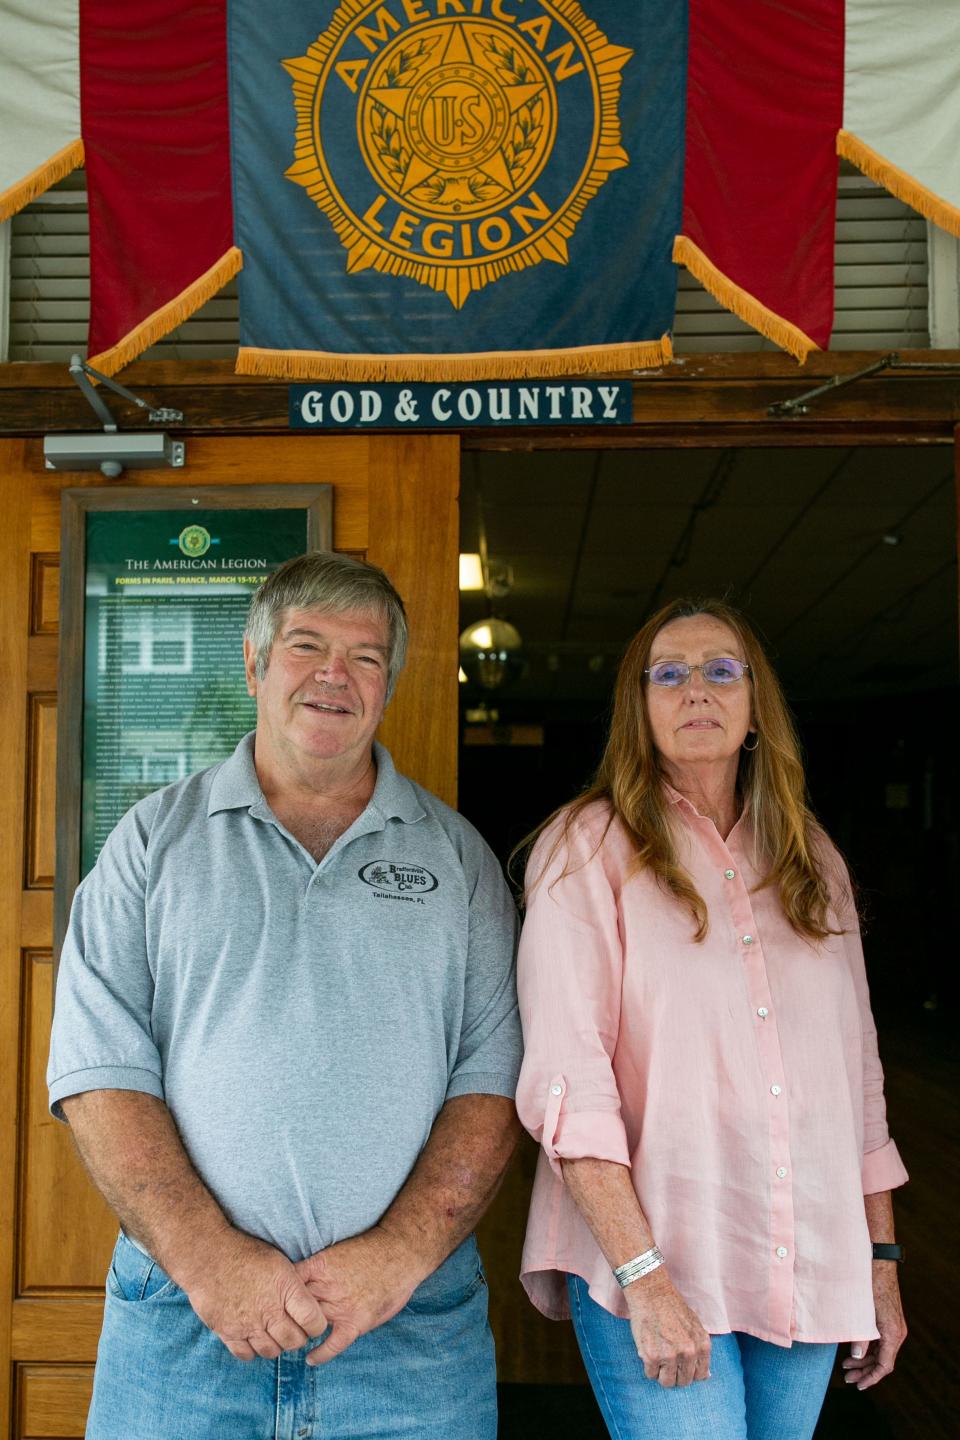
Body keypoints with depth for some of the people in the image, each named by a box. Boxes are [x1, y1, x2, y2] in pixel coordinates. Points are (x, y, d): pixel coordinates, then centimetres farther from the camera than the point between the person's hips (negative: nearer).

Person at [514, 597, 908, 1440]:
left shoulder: (813, 860, 11)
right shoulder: (589, 847, -4)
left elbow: (858, 1069, 13)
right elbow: (567, 1078, -12)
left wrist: (881, 1260, 12)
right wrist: (644, 1276, -18)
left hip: (809, 1270, 5)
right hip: (651, 1259, -4)